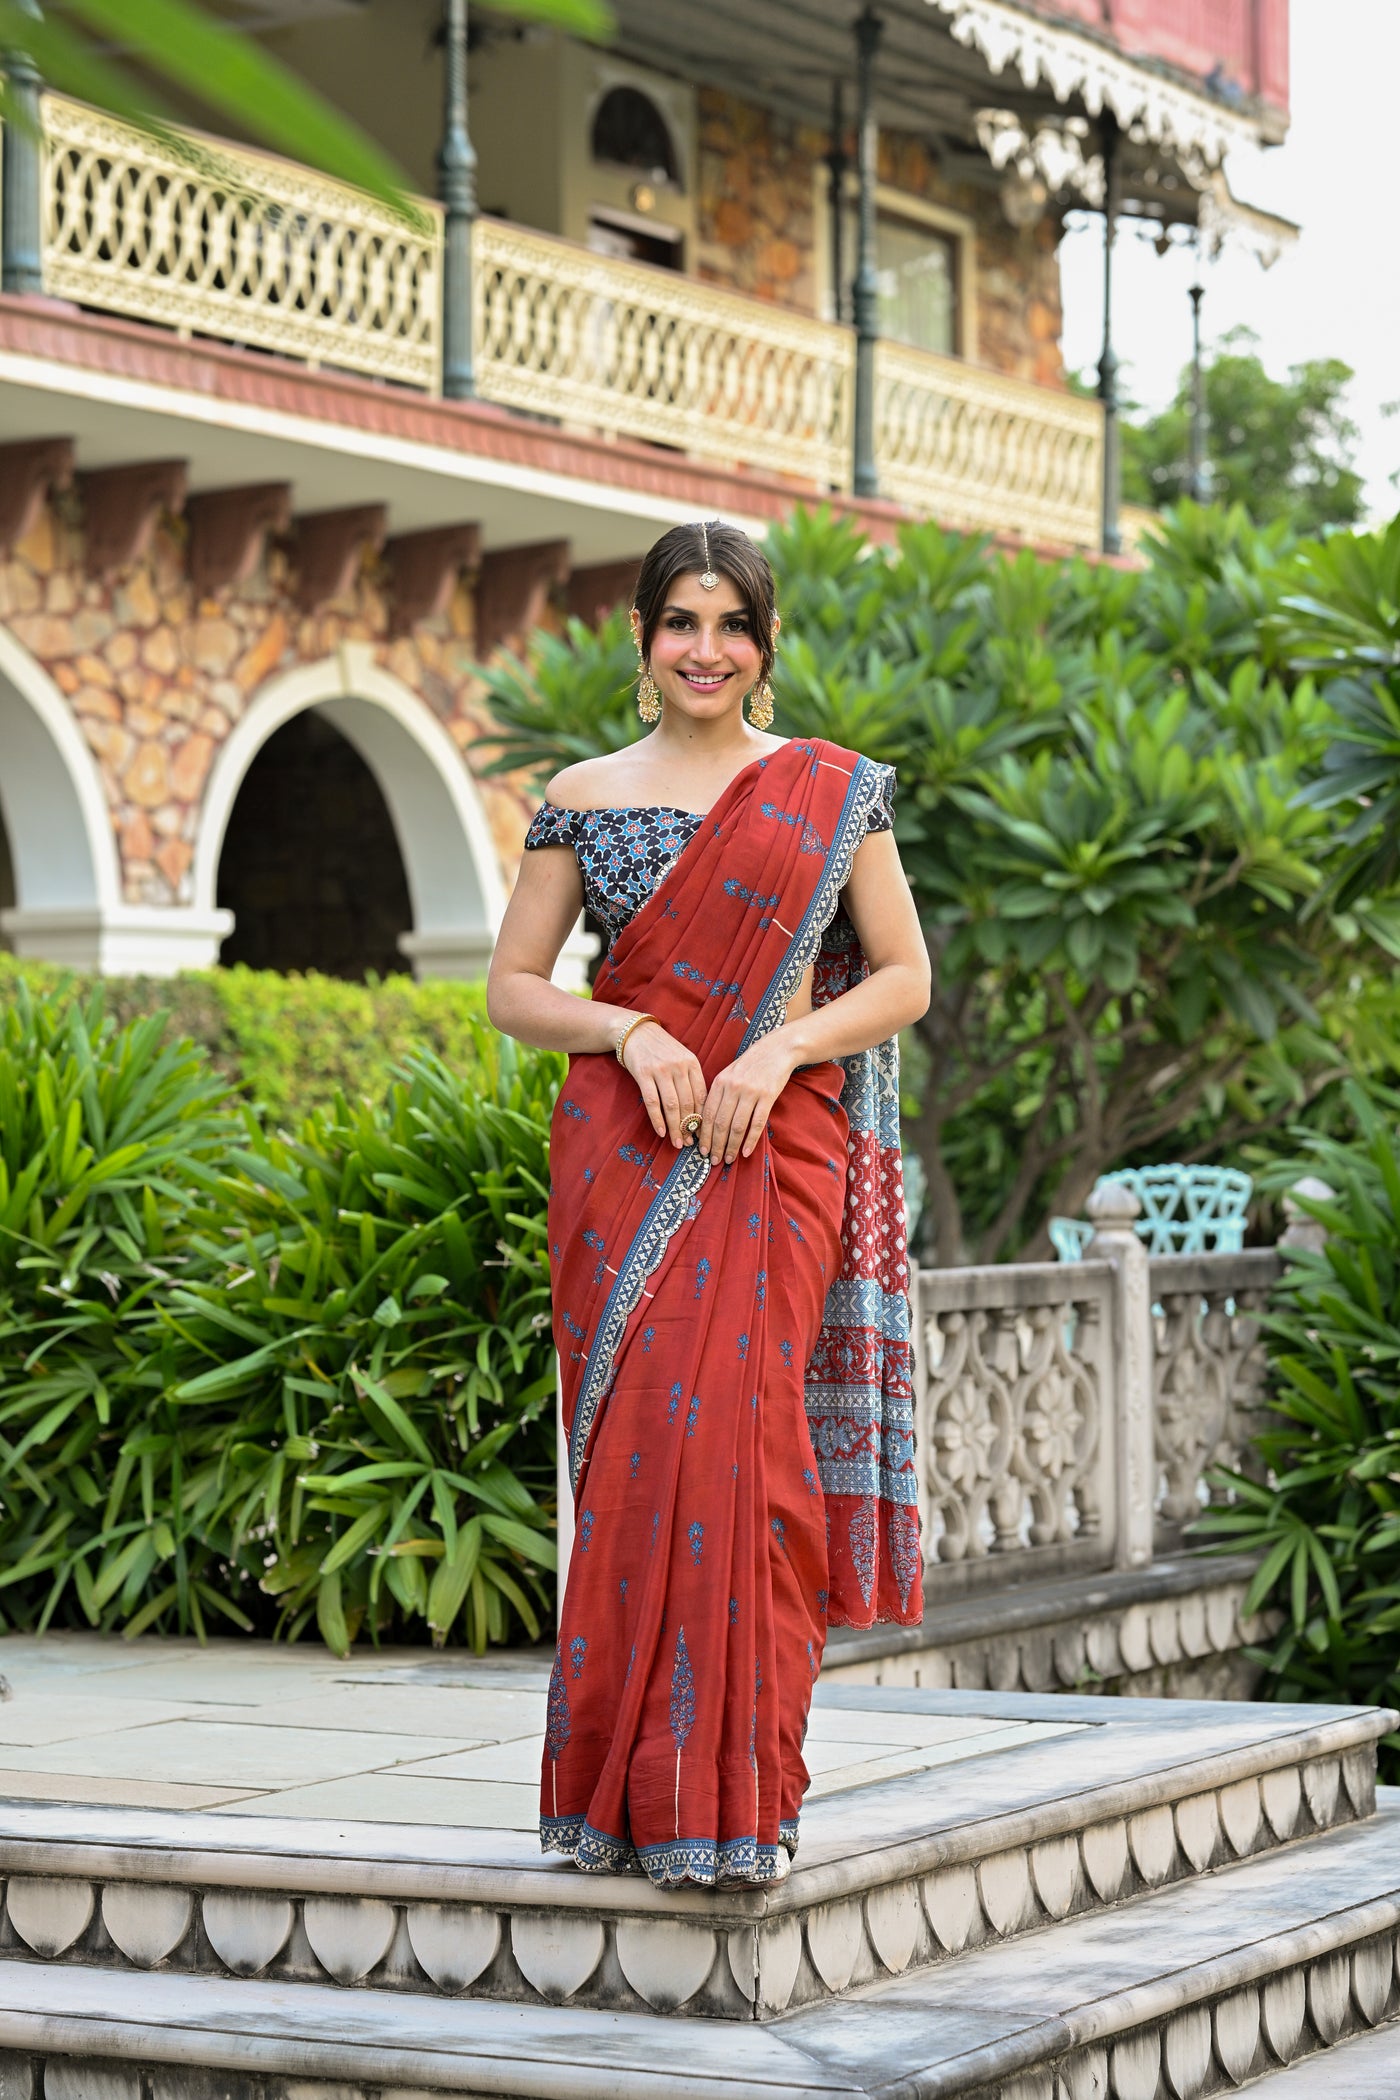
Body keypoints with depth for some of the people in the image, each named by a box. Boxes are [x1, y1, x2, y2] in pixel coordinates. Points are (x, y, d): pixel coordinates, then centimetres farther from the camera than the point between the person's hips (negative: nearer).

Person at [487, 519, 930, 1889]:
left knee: (742, 1447, -9)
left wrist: (777, 1052, -9)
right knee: (636, 1453, -4)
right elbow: (512, 989, 9)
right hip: (622, 1157, 1)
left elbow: (905, 978, 6)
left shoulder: (836, 790, 8)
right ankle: (629, 1789, 4)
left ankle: (733, 1794, -1)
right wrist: (630, 1031, -10)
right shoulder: (582, 799, 9)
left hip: (777, 1153, -1)